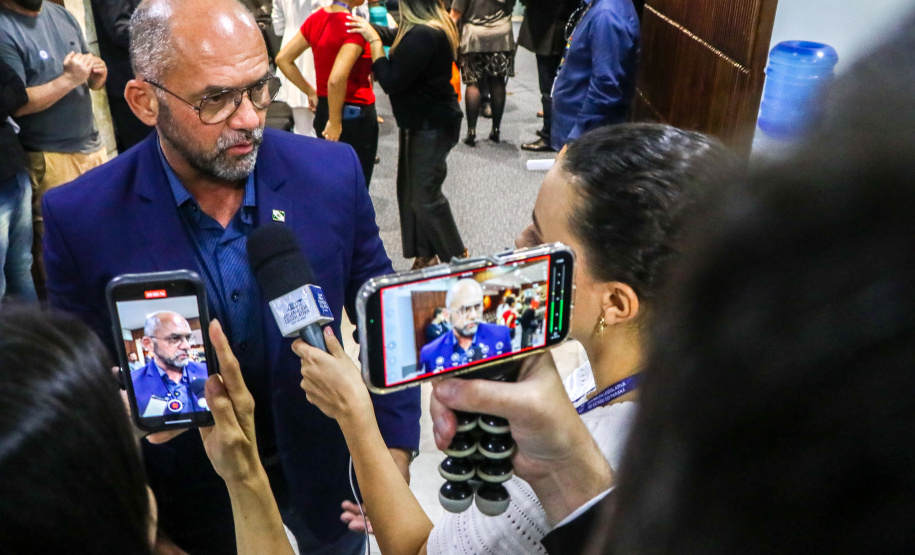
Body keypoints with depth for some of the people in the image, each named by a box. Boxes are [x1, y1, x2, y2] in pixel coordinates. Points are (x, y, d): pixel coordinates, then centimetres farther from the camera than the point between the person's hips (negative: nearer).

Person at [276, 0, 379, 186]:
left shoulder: (316, 18, 2)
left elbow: (283, 59, 7)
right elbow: (336, 79, -31)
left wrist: (310, 91, 9)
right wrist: (335, 122, -20)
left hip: (323, 111, 7)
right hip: (355, 114, -7)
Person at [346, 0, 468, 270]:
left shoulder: (422, 35, -27)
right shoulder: (433, 26, 5)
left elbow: (391, 81, -24)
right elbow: (392, 36, 20)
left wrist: (373, 40, -17)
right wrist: (370, 29, 4)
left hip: (431, 126, -10)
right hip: (423, 122, 10)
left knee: (425, 196, -2)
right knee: (410, 190, 14)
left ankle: (458, 259, 13)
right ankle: (425, 255, 24)